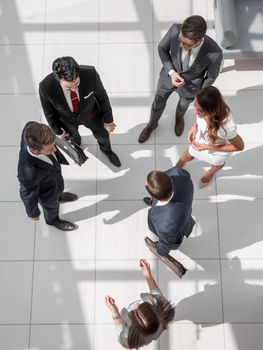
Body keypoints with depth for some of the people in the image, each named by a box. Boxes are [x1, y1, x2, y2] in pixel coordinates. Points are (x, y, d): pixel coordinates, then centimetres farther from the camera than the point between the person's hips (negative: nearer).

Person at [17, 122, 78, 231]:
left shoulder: (32, 130, -38)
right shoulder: (29, 173, -50)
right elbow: (28, 194, -28)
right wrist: (33, 213, -7)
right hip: (46, 192, -4)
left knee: (58, 190, 37)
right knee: (51, 206, 30)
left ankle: (59, 196, 72)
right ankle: (53, 220, 64)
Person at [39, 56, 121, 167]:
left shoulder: (90, 74, -40)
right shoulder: (46, 87, -41)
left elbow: (102, 96, -18)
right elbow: (50, 112, -18)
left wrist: (108, 120, -5)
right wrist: (59, 131, -1)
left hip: (90, 112, 1)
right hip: (67, 118, 0)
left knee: (102, 134, 27)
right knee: (72, 135, 32)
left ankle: (106, 149, 63)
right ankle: (76, 142, 70)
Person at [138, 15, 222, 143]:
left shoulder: (214, 53, -40)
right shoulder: (175, 30, -36)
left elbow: (211, 76, -17)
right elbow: (162, 48, -13)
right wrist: (171, 72, -25)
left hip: (190, 84, -1)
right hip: (169, 75, 1)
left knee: (184, 103, 32)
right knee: (158, 102, 26)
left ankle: (179, 117, 69)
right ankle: (152, 124, 59)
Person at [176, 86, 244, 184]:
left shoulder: (227, 126, -49)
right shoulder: (203, 109, -35)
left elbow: (240, 146, -28)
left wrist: (207, 147, -30)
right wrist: (194, 127, -20)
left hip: (218, 150, -3)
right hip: (200, 140, 3)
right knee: (189, 155, 33)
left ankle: (211, 172, 70)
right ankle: (179, 164, 68)